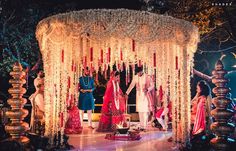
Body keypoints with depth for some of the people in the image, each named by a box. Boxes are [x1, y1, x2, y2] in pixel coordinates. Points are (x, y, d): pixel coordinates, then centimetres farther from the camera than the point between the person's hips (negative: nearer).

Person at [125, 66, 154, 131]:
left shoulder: (147, 77, -9)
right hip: (139, 96, 4)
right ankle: (141, 125, 13)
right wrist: (127, 93, 0)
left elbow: (152, 85, -8)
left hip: (145, 95, -4)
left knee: (145, 111, -7)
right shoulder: (135, 77, 2)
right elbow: (131, 85, 6)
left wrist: (147, 89, -27)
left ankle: (144, 126, -4)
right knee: (140, 111, 5)